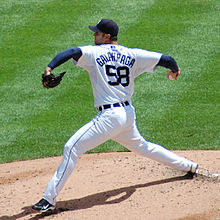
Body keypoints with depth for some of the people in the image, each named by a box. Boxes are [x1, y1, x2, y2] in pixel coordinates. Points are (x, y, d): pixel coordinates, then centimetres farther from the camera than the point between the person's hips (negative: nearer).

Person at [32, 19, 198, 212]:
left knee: (72, 147, -7)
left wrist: (49, 68, -34)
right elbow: (165, 59, 6)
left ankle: (50, 198, -13)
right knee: (141, 146, 32)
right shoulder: (132, 55, 8)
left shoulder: (94, 53, -5)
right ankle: (188, 166, 43)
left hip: (109, 116, -7)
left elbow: (72, 52, -24)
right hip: (128, 113, 7)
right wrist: (175, 69, 28)